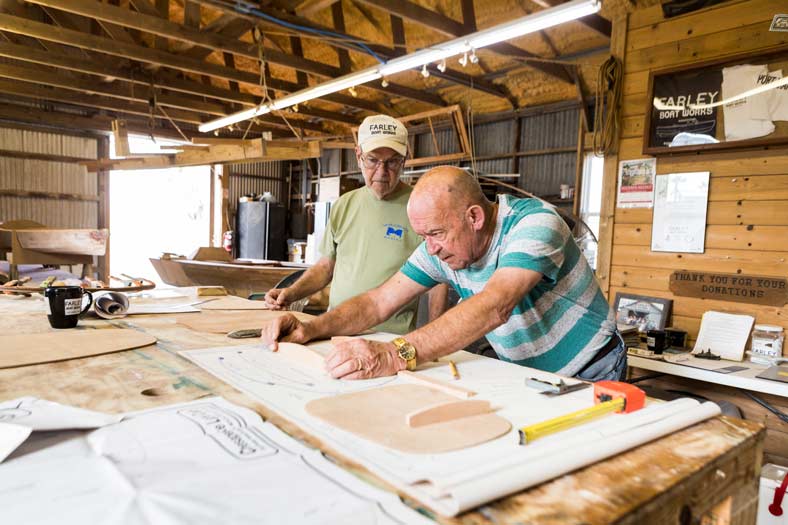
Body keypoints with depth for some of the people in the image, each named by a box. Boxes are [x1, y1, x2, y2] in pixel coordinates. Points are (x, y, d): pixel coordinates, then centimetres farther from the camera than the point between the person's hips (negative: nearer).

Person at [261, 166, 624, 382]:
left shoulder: (534, 222, -27)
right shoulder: (440, 247, -8)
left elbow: (494, 307, -43)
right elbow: (379, 302, -7)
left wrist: (397, 355, -53)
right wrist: (312, 329, -23)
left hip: (589, 375, -4)